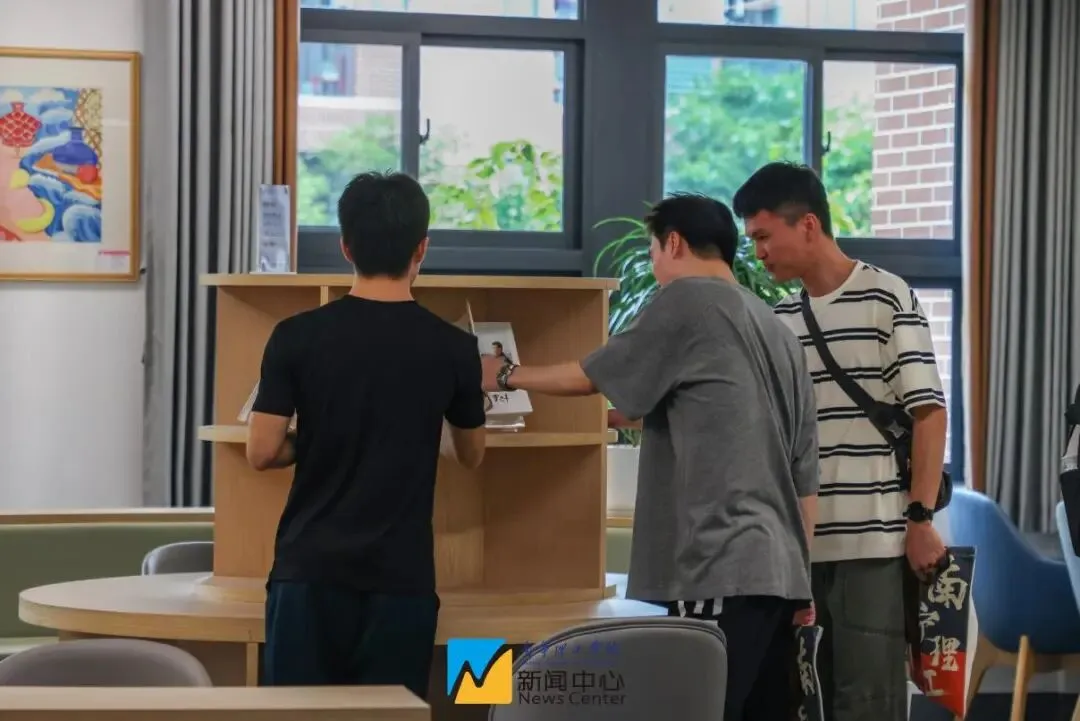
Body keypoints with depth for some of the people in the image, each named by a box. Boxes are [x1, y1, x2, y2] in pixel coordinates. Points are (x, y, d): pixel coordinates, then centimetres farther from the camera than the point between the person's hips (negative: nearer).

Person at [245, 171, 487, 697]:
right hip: (400, 578, 0)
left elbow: (262, 452, -3)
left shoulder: (297, 337, -4)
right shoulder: (452, 348, -1)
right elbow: (471, 456, 14)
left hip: (310, 571, 0)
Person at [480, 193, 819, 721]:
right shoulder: (779, 332, 20)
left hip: (722, 570, -8)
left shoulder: (686, 301, -2)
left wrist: (507, 376, 23)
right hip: (780, 571, 8)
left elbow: (593, 377, 6)